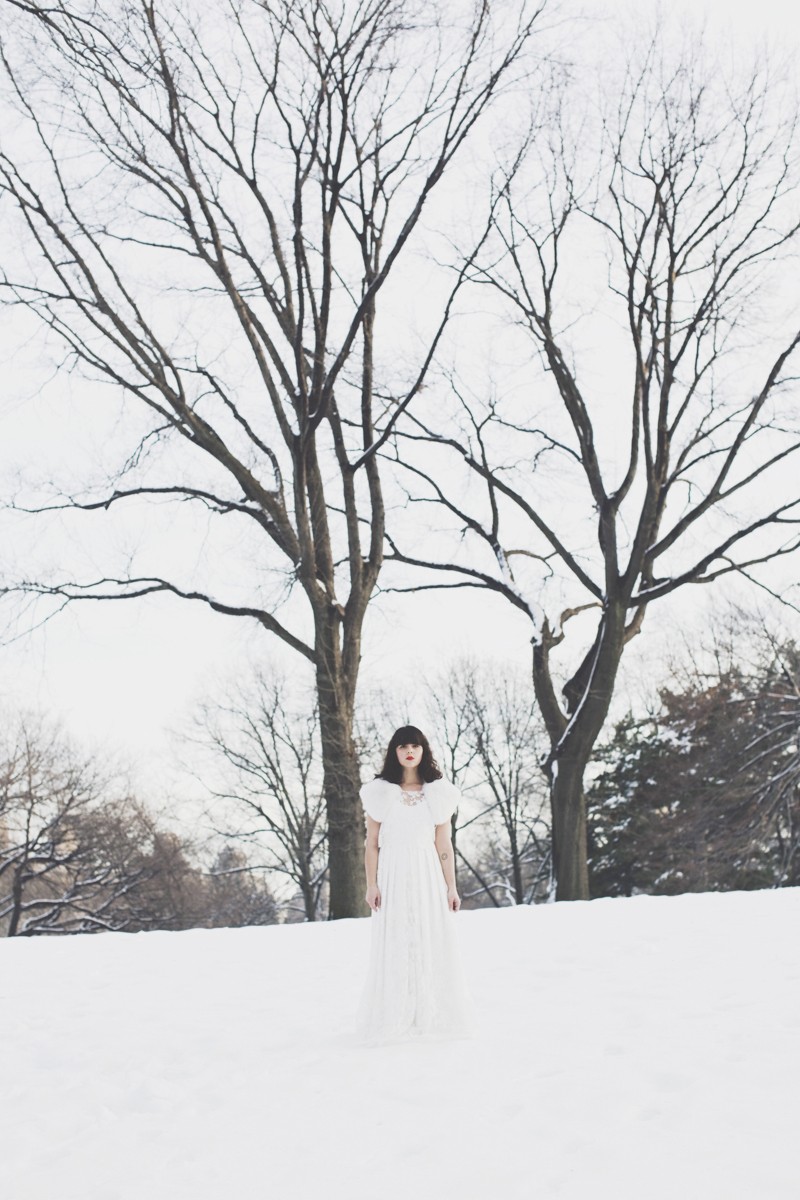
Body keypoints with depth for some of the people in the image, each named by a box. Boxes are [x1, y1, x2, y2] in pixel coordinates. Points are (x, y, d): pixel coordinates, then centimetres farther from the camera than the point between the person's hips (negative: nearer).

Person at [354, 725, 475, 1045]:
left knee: (432, 944, 1)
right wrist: (371, 885, -7)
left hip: (428, 876, 1)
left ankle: (432, 1018, 11)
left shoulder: (438, 793, 6)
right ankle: (394, 1020, 8)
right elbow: (371, 844, 2)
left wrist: (451, 887, 2)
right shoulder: (380, 792, 3)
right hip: (393, 876, -1)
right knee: (393, 946, 1)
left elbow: (444, 844, 6)